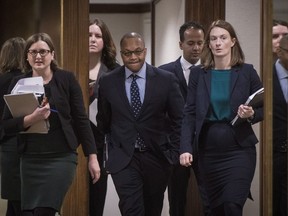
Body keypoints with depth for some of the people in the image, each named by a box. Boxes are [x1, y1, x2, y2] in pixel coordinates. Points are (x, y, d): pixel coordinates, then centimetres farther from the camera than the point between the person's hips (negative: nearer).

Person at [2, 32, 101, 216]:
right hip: (30, 159, 3)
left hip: (62, 157, -3)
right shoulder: (19, 83, 4)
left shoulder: (66, 79, 0)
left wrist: (92, 157, -2)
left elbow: (81, 119, 1)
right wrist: (32, 119, -18)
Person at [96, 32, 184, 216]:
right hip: (123, 159, -1)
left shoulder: (166, 79, -4)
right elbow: (103, 120, 12)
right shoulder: (108, 82, -1)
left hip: (156, 157, 1)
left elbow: (179, 119, 2)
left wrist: (173, 152, -2)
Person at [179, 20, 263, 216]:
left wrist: (251, 114, -17)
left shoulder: (247, 72, 0)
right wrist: (186, 148, -9)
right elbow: (190, 114, 2)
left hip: (239, 150, -2)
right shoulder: (198, 74, 5)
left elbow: (263, 109, 6)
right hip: (209, 152, 3)